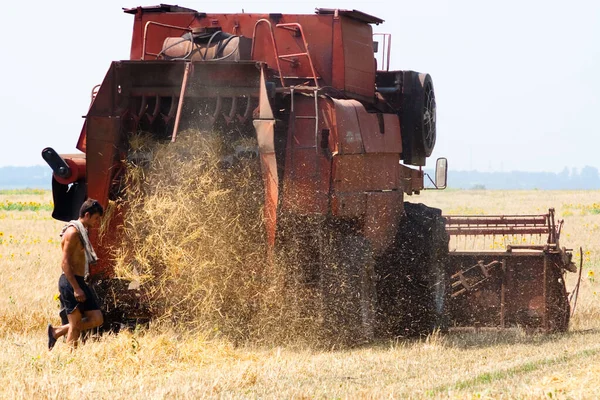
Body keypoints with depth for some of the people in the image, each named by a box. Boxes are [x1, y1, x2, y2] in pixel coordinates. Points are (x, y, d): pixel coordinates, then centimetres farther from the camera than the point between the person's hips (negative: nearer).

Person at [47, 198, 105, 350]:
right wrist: (76, 288, -22)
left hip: (79, 282, 9)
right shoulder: (73, 232, -14)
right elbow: (65, 263, -19)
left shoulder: (82, 231, 16)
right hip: (70, 282, -9)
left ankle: (57, 332, 15)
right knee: (76, 324, -5)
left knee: (97, 319, 6)